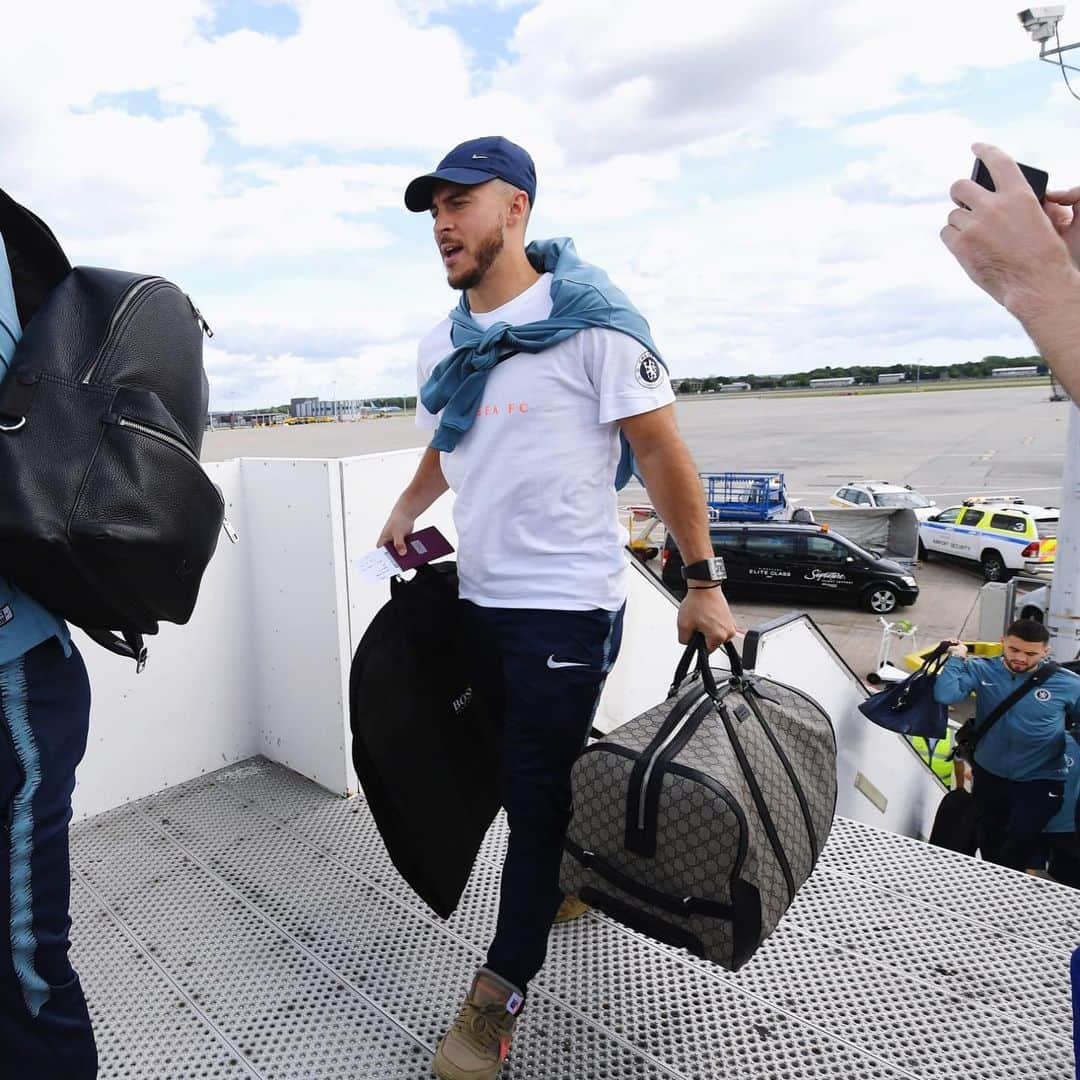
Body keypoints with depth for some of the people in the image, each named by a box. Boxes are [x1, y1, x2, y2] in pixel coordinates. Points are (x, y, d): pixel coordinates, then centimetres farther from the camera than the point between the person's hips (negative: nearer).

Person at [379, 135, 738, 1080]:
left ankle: (501, 988, 20)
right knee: (526, 774, 18)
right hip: (478, 597, 7)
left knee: (536, 791, 2)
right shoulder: (441, 347, 10)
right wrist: (408, 508, 11)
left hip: (566, 602, -6)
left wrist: (703, 583, -11)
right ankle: (574, 880, 45)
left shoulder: (592, 322, -10)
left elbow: (660, 451, -10)